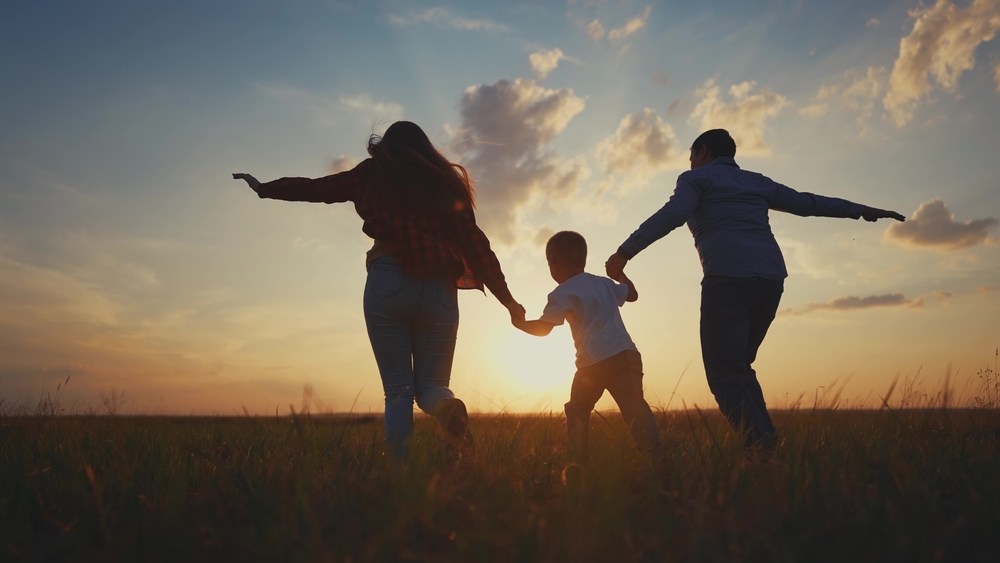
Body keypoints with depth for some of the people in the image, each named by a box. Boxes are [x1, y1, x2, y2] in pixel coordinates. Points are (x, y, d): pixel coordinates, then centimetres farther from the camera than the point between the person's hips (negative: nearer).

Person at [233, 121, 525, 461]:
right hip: (438, 291, 1)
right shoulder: (446, 183, 15)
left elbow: (316, 188, 22)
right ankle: (449, 408, -26)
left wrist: (265, 188, 38)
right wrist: (507, 299, 9)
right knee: (430, 385, 9)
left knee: (398, 390, 5)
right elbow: (476, 246, 9)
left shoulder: (374, 173, 14)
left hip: (388, 283, -1)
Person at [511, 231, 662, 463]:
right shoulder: (604, 283, 20)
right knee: (635, 407, -6)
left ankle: (577, 460, 13)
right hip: (626, 354, 4)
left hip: (594, 362, -4)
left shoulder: (562, 293, 4)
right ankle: (654, 454, -19)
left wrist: (520, 323, 18)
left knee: (577, 411, 14)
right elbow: (632, 294, 34)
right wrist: (619, 273, 50)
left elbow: (543, 329, -1)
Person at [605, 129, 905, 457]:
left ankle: (763, 450, -22)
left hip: (728, 279, -6)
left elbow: (672, 214, -9)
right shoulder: (757, 182, 27)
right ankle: (767, 445, 5)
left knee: (724, 373, -6)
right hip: (771, 279, 7)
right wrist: (861, 211, 46)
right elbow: (807, 203, 33)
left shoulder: (696, 178, 11)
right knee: (738, 368, 16)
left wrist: (625, 252, -14)